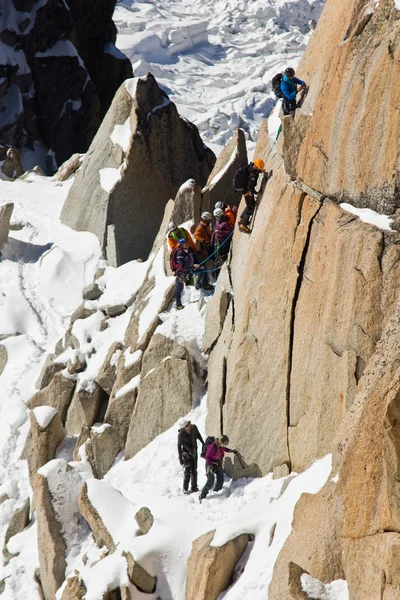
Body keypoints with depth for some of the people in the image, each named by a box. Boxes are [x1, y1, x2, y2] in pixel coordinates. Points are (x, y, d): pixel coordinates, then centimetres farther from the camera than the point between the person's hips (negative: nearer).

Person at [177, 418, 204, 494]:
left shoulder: (194, 427, -14)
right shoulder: (181, 434, -25)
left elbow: (198, 436, 6)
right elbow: (179, 446, -16)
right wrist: (180, 458, -14)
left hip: (194, 452, 5)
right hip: (187, 453, -5)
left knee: (194, 470, 13)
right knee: (187, 471, -7)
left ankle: (194, 487, 25)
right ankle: (185, 489, 1)